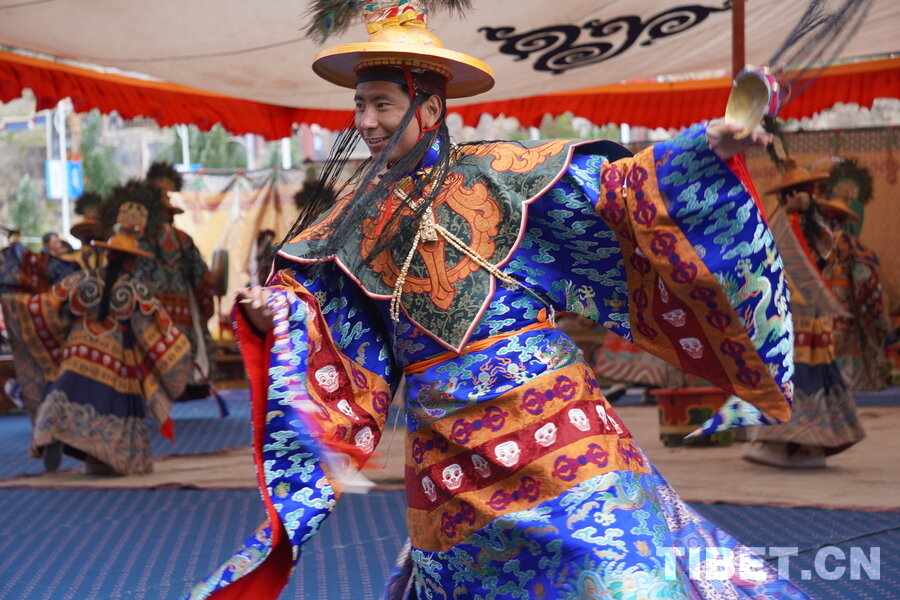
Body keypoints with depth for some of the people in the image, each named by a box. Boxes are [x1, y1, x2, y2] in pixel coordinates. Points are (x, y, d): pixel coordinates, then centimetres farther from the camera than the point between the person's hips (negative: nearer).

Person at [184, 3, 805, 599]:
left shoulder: (500, 171, 0)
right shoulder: (361, 215, 11)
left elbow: (614, 188, -5)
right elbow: (307, 294, 12)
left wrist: (709, 145, -17)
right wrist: (273, 309, -10)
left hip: (540, 401, -3)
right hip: (443, 433, 4)